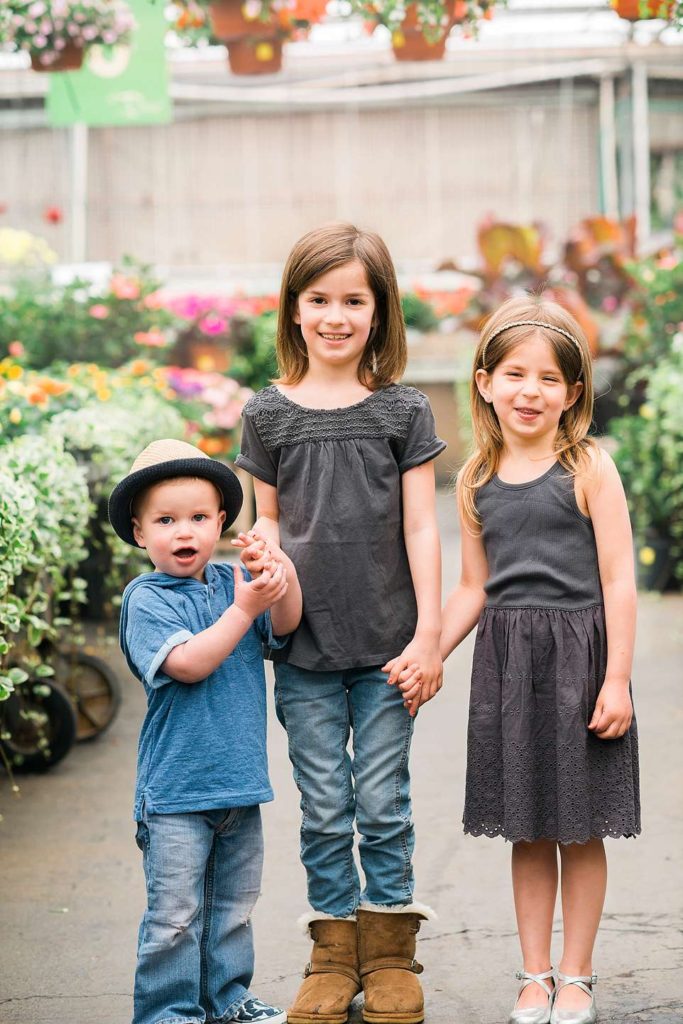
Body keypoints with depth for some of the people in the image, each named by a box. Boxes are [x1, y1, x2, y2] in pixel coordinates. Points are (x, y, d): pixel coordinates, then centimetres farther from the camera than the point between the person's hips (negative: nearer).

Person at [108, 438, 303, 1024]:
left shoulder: (232, 582, 6)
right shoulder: (146, 599, -10)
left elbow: (284, 627, -5)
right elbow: (187, 663, -21)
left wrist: (283, 573, -23)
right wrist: (243, 608, -24)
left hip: (239, 779, 6)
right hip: (176, 787, -6)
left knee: (233, 905, 17)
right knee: (174, 914, -2)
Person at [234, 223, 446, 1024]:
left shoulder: (403, 410, 0)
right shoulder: (269, 412, 3)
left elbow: (420, 528, 0)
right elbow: (267, 518, 9)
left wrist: (428, 636, -4)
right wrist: (259, 553, -14)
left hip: (387, 644, -1)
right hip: (304, 646, 1)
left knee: (383, 804, 5)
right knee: (323, 809, 7)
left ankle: (390, 955, 18)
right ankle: (334, 954, 19)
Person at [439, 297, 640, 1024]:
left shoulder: (590, 468, -6)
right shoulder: (476, 482, 6)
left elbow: (618, 580, -8)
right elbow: (473, 588, 12)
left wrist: (617, 678, -12)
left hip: (578, 653, -3)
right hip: (506, 662, 3)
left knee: (580, 830, 6)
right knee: (527, 832, 11)